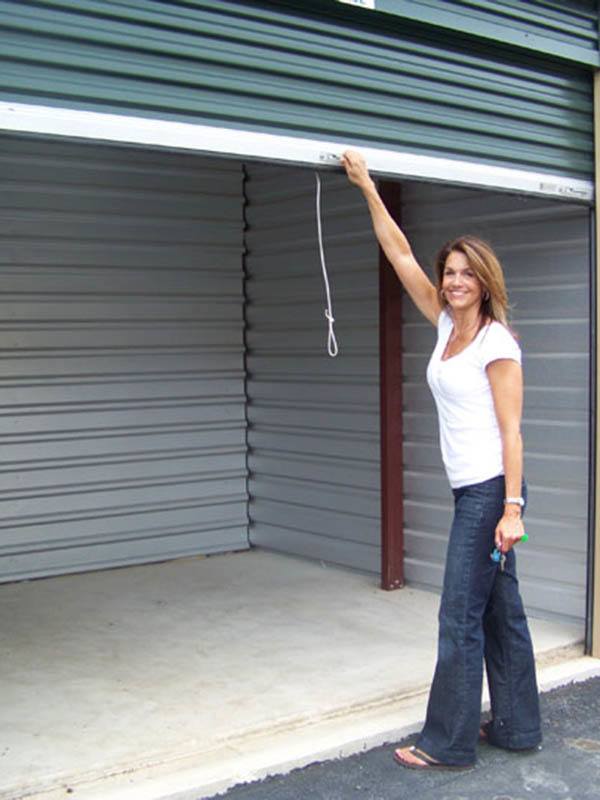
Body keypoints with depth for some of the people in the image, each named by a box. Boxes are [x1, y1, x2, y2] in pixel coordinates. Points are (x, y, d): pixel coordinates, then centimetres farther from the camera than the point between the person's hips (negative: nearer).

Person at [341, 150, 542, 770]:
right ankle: (516, 727, 25)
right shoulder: (447, 325, 10)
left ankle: (448, 742, 7)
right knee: (500, 610, 14)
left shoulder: (497, 342, -11)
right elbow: (400, 254, 12)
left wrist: (512, 508, -19)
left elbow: (511, 430, -14)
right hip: (470, 490, 8)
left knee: (461, 615, -3)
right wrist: (366, 186, 11)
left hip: (490, 491, -8)